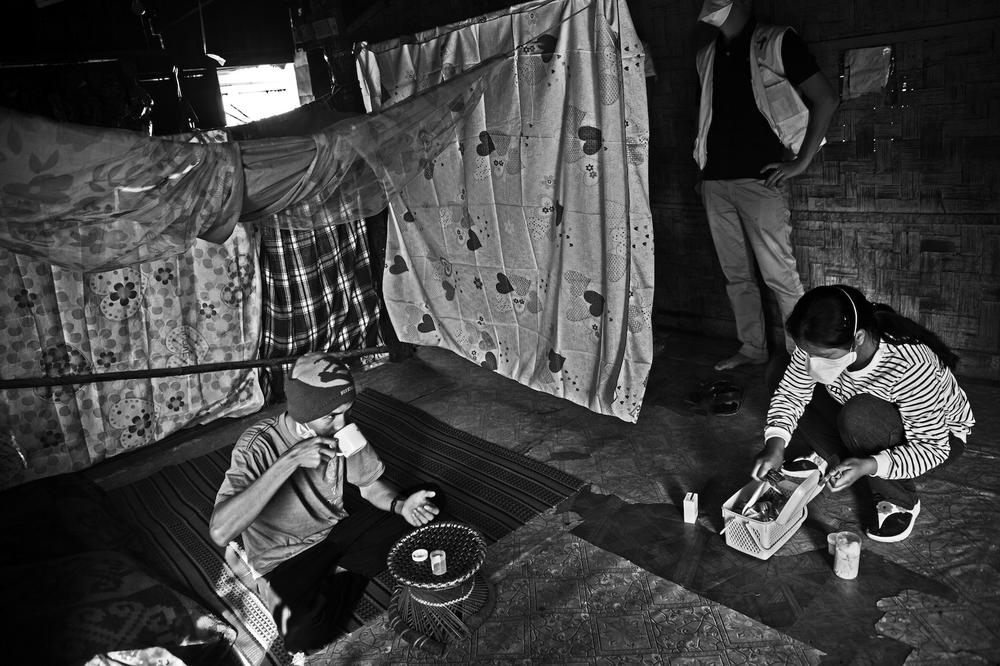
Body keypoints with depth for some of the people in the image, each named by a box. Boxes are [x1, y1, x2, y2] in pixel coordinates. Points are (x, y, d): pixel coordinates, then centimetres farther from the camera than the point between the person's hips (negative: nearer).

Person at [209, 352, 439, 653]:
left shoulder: (338, 427, -16)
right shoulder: (258, 446, -30)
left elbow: (369, 483, -1)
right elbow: (220, 531, -42)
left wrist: (401, 505, -23)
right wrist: (289, 460, -46)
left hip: (338, 525, 5)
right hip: (287, 558, -4)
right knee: (305, 634, -28)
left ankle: (339, 573, 3)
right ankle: (353, 575, 1)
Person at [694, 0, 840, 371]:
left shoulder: (777, 43, -1)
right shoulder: (706, 56, 16)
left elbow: (826, 100, -3)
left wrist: (801, 162, -8)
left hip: (758, 179, -6)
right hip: (715, 181, 6)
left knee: (779, 275, -6)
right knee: (736, 275, 9)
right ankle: (752, 348, 20)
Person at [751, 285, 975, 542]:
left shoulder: (911, 368, -37)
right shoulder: (820, 348, -23)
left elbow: (933, 448, -30)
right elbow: (790, 393, -11)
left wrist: (868, 466, -44)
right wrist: (775, 444, -28)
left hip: (940, 435, -5)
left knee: (859, 416, -36)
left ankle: (900, 502, -12)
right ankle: (830, 457, 5)